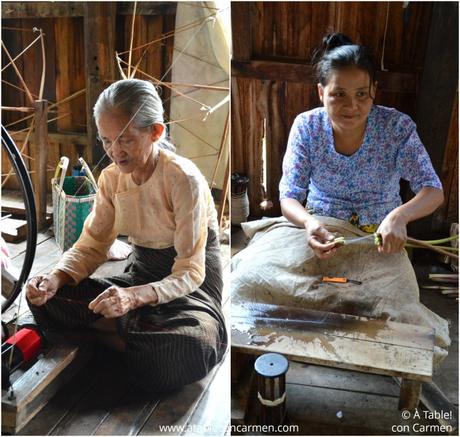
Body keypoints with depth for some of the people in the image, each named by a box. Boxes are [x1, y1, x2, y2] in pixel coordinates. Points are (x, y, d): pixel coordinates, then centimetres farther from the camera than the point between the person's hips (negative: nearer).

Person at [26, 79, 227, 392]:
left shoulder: (184, 179, -22)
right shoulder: (112, 178, -3)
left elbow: (190, 272, -22)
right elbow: (92, 246, 0)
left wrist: (135, 296, -39)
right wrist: (55, 279, -22)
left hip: (192, 281, -5)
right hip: (141, 274, 5)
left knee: (195, 345, -38)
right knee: (45, 298, -14)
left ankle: (114, 338, -10)